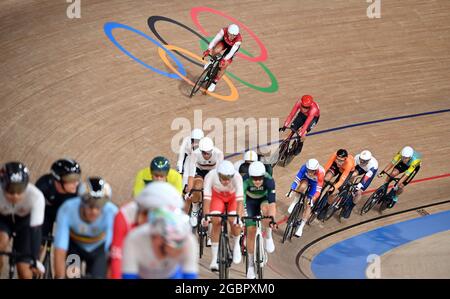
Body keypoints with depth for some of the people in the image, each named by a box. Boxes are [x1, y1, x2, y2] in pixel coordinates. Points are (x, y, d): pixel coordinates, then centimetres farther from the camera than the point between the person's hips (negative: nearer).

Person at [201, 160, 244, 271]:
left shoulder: (237, 177, -39)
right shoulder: (211, 176, -36)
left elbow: (239, 199, -43)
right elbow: (207, 198, -36)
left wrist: (238, 218, -54)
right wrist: (206, 216, -47)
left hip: (233, 197, 0)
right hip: (217, 196, 1)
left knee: (234, 221, -23)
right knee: (216, 221, -20)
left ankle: (236, 245, 10)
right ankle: (214, 260, -11)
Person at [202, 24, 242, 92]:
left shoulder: (238, 40, -40)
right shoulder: (224, 31, -36)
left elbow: (232, 52, -41)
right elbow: (215, 39, -36)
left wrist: (224, 60, -53)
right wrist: (209, 49, -46)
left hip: (233, 46, -1)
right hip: (225, 42, 1)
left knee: (223, 66, -9)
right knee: (216, 51, -33)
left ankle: (214, 82, 10)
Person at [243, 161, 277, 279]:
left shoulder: (269, 180, -36)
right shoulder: (245, 181, -35)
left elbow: (272, 202, -42)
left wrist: (272, 218, -55)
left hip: (264, 199, -1)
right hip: (251, 201, 1)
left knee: (265, 209, -37)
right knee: (251, 230, -7)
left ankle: (268, 237, -13)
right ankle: (250, 265, 7)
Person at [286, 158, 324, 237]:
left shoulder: (320, 173, -40)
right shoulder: (304, 167, -34)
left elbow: (318, 190, -34)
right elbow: (297, 179, -32)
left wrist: (311, 198, -43)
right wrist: (291, 190, -43)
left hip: (315, 184, -2)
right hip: (306, 179, 2)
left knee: (308, 205, -13)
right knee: (303, 186, -36)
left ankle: (301, 227, -3)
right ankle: (294, 204, -13)